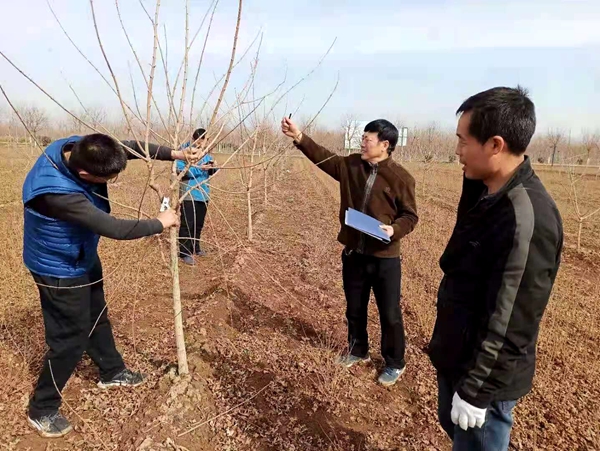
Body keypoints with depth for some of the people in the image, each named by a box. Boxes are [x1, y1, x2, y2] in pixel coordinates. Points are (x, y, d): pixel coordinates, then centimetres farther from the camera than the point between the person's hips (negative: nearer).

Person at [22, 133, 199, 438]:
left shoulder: (80, 148, -18)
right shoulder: (56, 191, -41)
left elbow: (131, 147, -7)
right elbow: (114, 229, -37)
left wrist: (173, 154, -19)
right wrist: (159, 223, -24)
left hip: (82, 256, 8)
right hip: (60, 269, -8)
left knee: (96, 317, 23)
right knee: (71, 339, 4)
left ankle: (112, 372, 46)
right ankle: (41, 410, 27)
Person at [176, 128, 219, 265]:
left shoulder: (205, 153, 10)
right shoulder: (184, 151, -11)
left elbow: (211, 172, 12)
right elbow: (179, 169, -23)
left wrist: (212, 167, -11)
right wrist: (199, 168, -29)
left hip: (203, 193, 7)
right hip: (189, 194, -7)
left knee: (199, 223, 17)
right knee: (187, 224, -6)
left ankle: (195, 247, 33)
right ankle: (184, 252, 3)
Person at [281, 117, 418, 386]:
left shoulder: (400, 178, -12)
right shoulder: (351, 165, 2)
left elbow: (410, 216, -7)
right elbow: (323, 157, 6)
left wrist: (395, 229, -25)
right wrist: (299, 138, -4)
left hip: (385, 258, -5)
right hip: (353, 253, 5)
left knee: (389, 314, 8)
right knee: (354, 308, 20)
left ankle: (394, 364, 29)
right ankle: (357, 351, 43)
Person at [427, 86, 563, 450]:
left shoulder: (527, 219, -31)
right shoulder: (487, 193, -2)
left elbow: (508, 325, -27)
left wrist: (476, 391, -19)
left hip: (486, 374, -8)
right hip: (457, 356, 9)